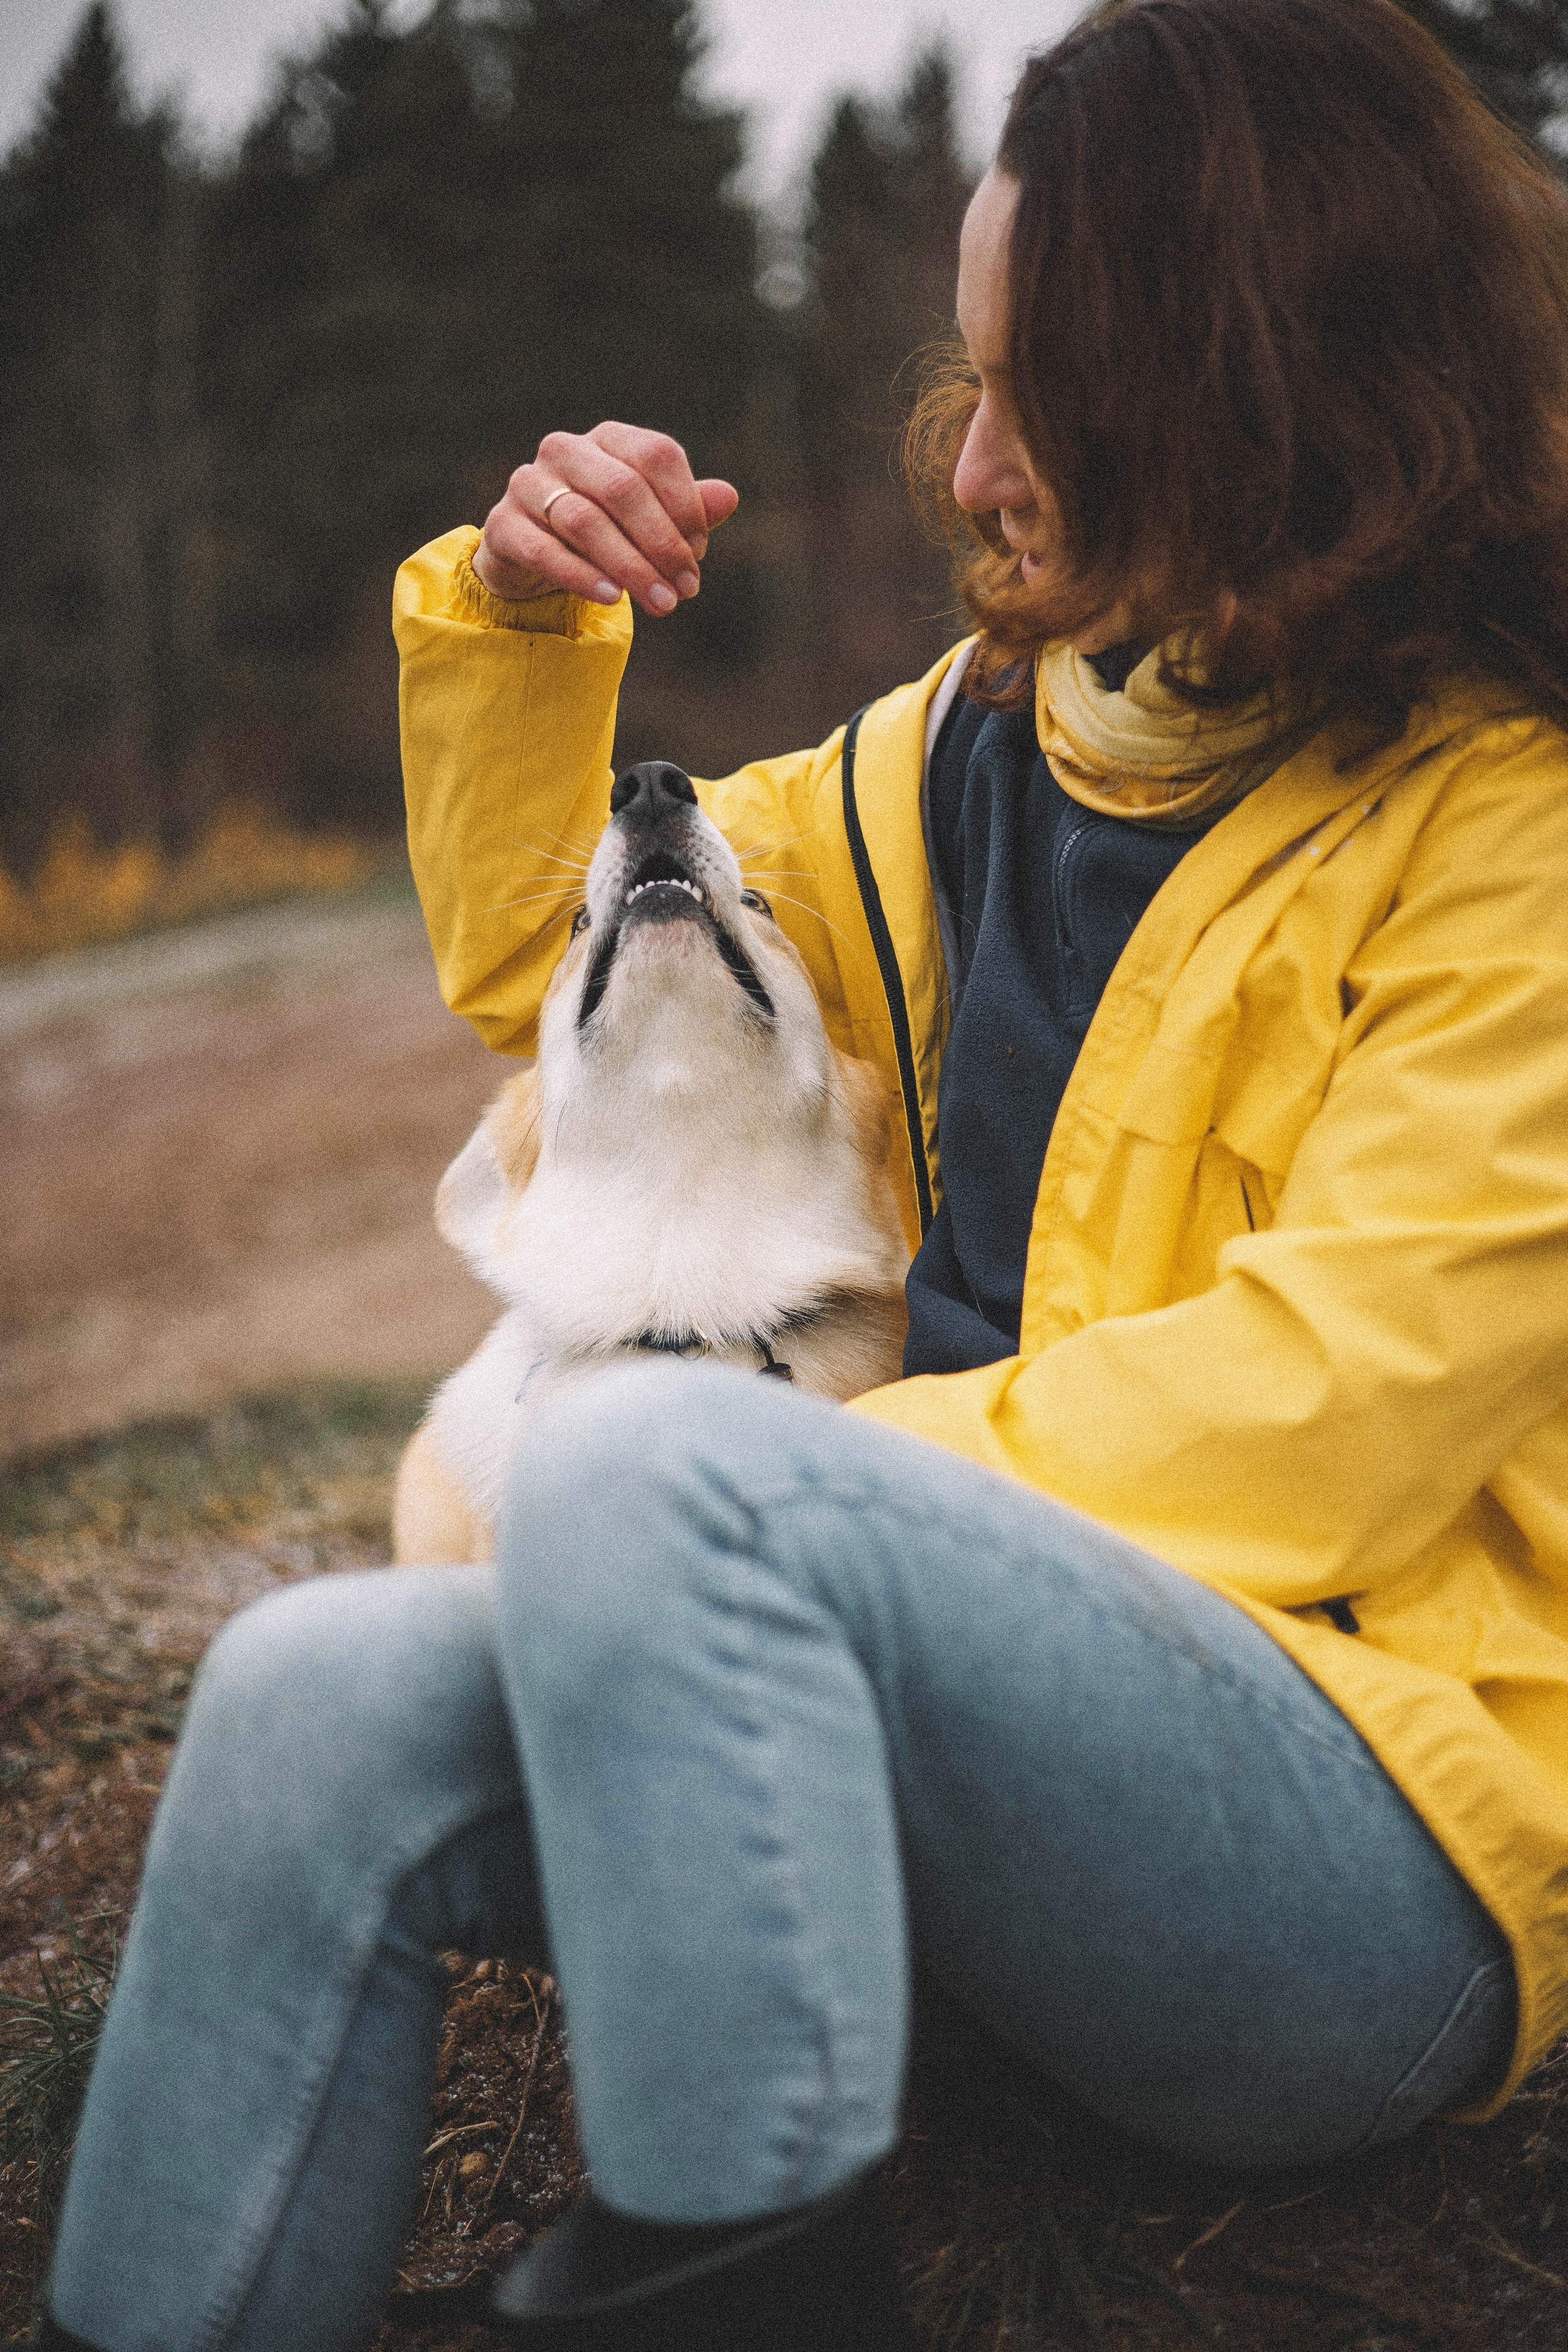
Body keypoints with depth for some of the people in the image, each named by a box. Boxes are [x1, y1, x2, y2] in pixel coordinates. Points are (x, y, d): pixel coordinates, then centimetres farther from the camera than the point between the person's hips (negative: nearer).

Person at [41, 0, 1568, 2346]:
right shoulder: (981, 743, 14)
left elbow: (1333, 1398, -17)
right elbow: (546, 959, 24)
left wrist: (772, 1486, -16)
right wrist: (518, 625, 8)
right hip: (1007, 1681, 6)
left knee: (654, 1467, -32)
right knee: (318, 1698, -18)